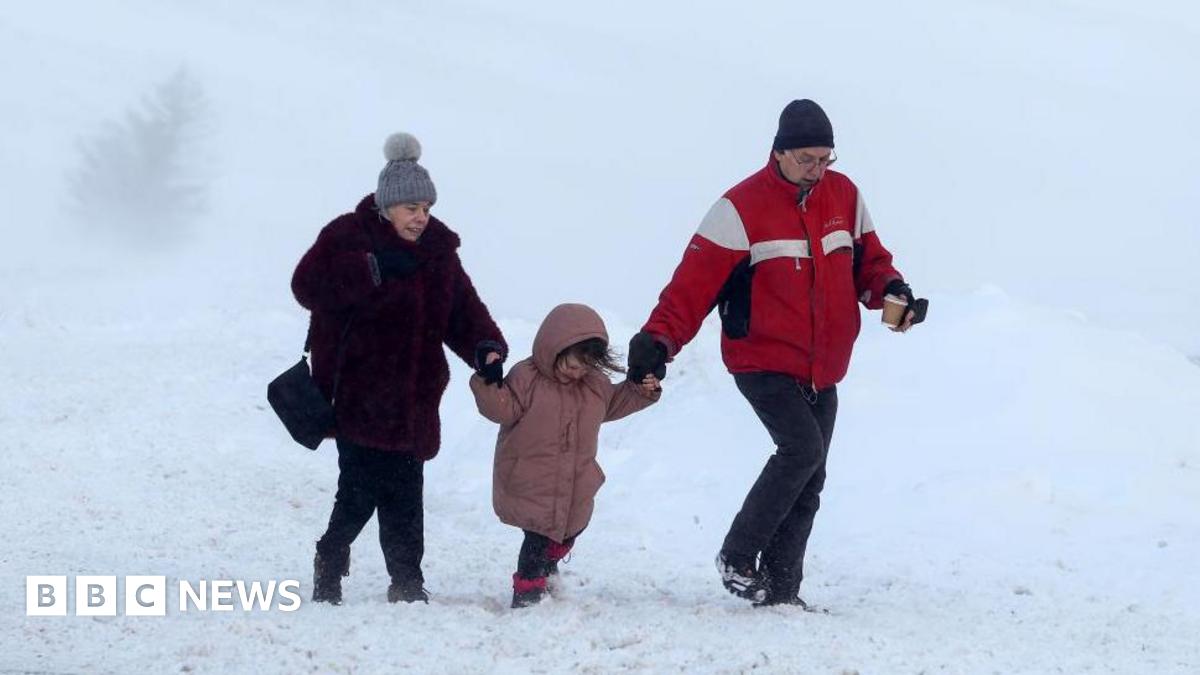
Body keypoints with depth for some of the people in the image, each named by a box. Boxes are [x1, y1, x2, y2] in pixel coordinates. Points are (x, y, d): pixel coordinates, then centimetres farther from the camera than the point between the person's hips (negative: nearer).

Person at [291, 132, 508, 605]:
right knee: (363, 488, -8)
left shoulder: (438, 248, 12)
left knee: (405, 494, 4)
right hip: (358, 396, -5)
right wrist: (374, 269, -28)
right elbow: (308, 283, -19)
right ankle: (331, 562, 12)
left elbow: (462, 308, 10)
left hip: (414, 399, 5)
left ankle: (407, 583, 12)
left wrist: (485, 347, -11)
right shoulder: (349, 236, -6)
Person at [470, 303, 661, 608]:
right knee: (539, 537, -10)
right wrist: (489, 382, -33)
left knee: (570, 529, 21)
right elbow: (503, 409, -17)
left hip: (575, 485, 7)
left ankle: (547, 567, 48)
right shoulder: (526, 378, -15)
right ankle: (527, 593, 2)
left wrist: (642, 391, 7)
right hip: (531, 485, -7)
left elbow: (615, 403, 20)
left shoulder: (595, 383, 3)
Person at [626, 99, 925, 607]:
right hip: (763, 364, -6)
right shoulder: (743, 207, -12)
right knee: (802, 447, -24)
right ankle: (737, 556, -10)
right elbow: (696, 280, -16)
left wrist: (889, 289, -6)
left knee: (808, 481, 6)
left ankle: (779, 589, 13)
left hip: (822, 371, 6)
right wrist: (659, 338, -26)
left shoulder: (844, 196, 5)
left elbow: (867, 258, 16)